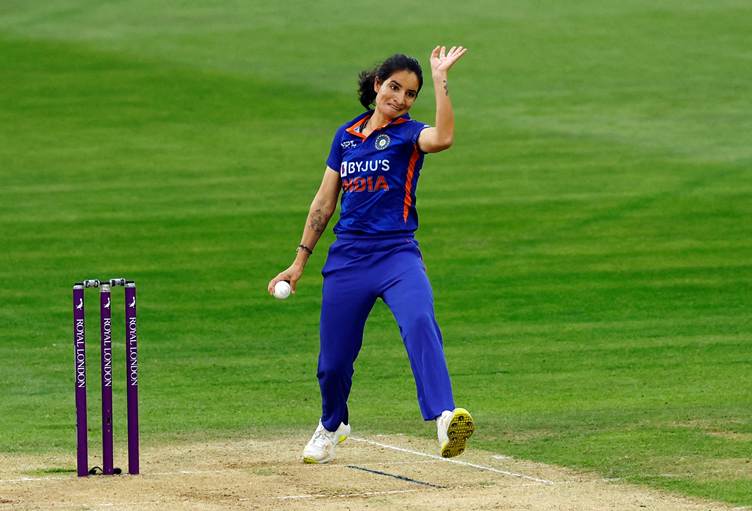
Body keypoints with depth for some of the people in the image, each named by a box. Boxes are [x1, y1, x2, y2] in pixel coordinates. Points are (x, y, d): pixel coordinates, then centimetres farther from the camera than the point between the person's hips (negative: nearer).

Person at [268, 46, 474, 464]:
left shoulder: (408, 133, 1)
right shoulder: (346, 135, 13)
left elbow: (442, 138, -25)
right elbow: (325, 202, 19)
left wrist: (441, 79, -24)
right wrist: (300, 263, 18)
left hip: (397, 254, -4)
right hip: (347, 257, 4)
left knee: (420, 323, -31)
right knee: (334, 360, 9)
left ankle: (445, 418, -47)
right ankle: (332, 426, 40)